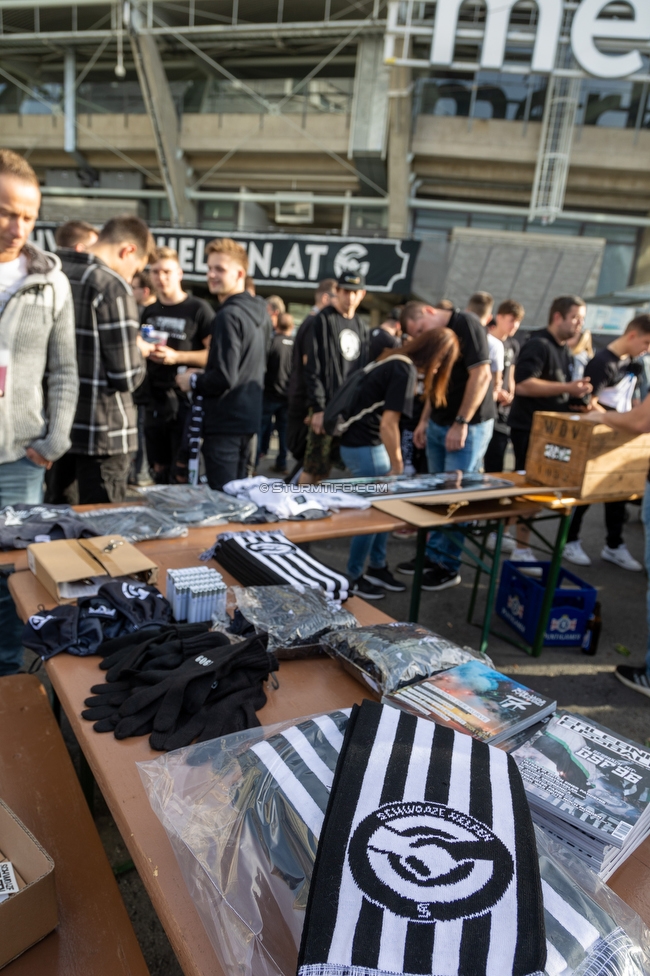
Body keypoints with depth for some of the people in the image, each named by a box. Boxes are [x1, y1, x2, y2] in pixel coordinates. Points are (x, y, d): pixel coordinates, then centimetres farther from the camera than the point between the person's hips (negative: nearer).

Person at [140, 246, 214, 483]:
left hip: (185, 399, -6)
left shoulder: (198, 309, -4)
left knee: (181, 475, -4)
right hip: (155, 399, 6)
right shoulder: (149, 312, 16)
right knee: (158, 471, 13)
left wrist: (176, 357, -18)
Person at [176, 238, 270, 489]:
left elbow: (223, 378, -23)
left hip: (225, 423, -9)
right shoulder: (259, 311, 11)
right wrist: (204, 375, 17)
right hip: (249, 420, 9)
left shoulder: (228, 316, -16)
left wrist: (193, 381, -4)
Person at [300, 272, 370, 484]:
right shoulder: (324, 320, -4)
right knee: (315, 468, -5)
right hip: (328, 406, -6)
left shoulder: (361, 326, 17)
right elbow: (313, 369, -10)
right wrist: (318, 408, -16)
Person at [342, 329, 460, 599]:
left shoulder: (397, 362, 10)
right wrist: (397, 466, -11)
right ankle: (352, 577, 14)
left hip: (360, 442, 9)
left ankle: (377, 569, 26)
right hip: (364, 447, -9)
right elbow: (388, 425, -22)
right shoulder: (405, 371, -18)